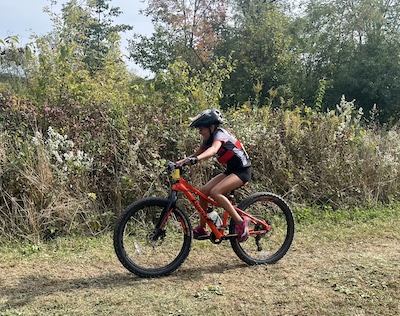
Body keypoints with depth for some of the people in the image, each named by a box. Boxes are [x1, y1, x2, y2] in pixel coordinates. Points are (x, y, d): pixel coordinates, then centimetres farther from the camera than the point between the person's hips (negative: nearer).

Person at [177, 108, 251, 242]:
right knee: (203, 191, -3)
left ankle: (240, 222, -18)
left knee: (215, 192, -27)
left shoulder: (220, 134, -20)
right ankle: (202, 229, 9)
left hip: (242, 170, -9)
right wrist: (179, 162, -8)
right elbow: (196, 154, 7)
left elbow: (213, 150, -40)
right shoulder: (209, 140, 7)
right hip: (231, 170, 9)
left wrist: (196, 159, -56)